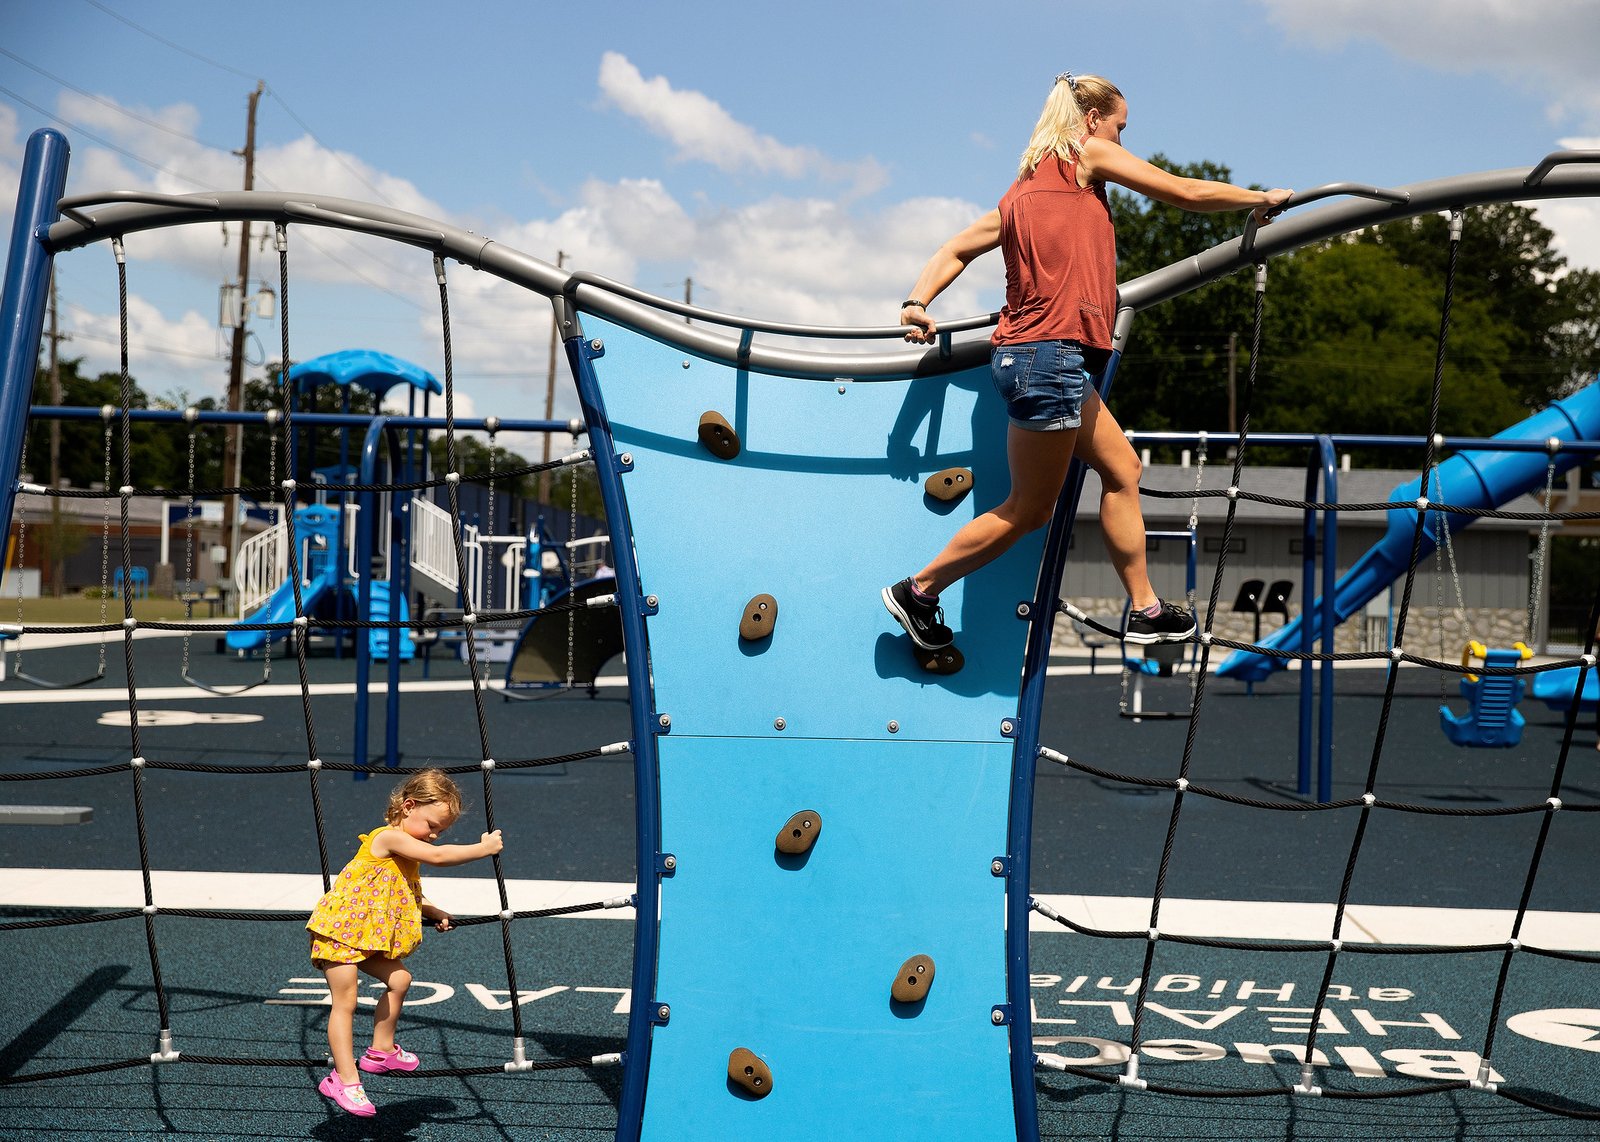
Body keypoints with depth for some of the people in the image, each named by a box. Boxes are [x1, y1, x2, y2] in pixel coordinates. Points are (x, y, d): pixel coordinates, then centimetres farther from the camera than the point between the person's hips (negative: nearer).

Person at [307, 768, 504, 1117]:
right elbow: (438, 856, -27)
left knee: (398, 980, 8)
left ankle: (381, 1051, 22)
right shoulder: (389, 837, -18)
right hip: (341, 929, -9)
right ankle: (345, 1079, -8)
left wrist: (436, 913, 16)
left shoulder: (406, 851, 14)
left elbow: (409, 895, 29)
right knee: (345, 1002, -9)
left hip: (369, 937, 9)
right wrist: (483, 848, -20)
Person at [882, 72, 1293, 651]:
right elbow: (1186, 192, 3)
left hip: (1045, 360, 9)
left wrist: (917, 302, 7)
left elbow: (956, 249, 17)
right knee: (1029, 510, 0)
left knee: (1122, 470, 14)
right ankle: (918, 592, 9)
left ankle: (1145, 610, 17)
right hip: (1048, 355, -9)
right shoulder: (1087, 154, 0)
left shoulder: (1024, 188, 22)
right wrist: (1262, 199, 16)